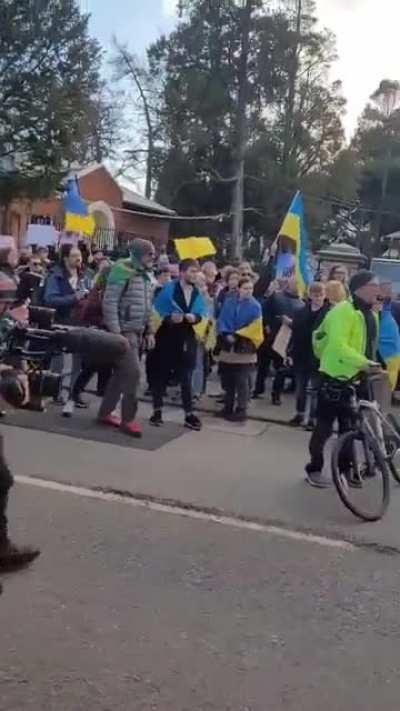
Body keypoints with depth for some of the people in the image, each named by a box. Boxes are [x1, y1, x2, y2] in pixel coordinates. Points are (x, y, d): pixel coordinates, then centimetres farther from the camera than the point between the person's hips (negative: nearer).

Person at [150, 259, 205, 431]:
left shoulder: (198, 293, 5)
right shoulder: (168, 289, -6)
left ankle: (189, 414, 8)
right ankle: (157, 411, 17)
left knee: (186, 377, 5)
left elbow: (202, 313, 6)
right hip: (167, 338, -3)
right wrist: (169, 318, -23)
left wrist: (195, 317, -14)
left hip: (187, 339, 3)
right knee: (161, 375, 6)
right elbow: (156, 311, -8)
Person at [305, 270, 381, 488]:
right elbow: (338, 345, -30)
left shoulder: (371, 314, 11)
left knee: (349, 427, 15)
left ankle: (345, 468, 27)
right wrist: (364, 362, -36)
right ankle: (314, 469, 15)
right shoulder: (343, 311, -18)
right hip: (335, 377, -8)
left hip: (356, 379, 8)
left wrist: (371, 366, 17)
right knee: (325, 426, 2)